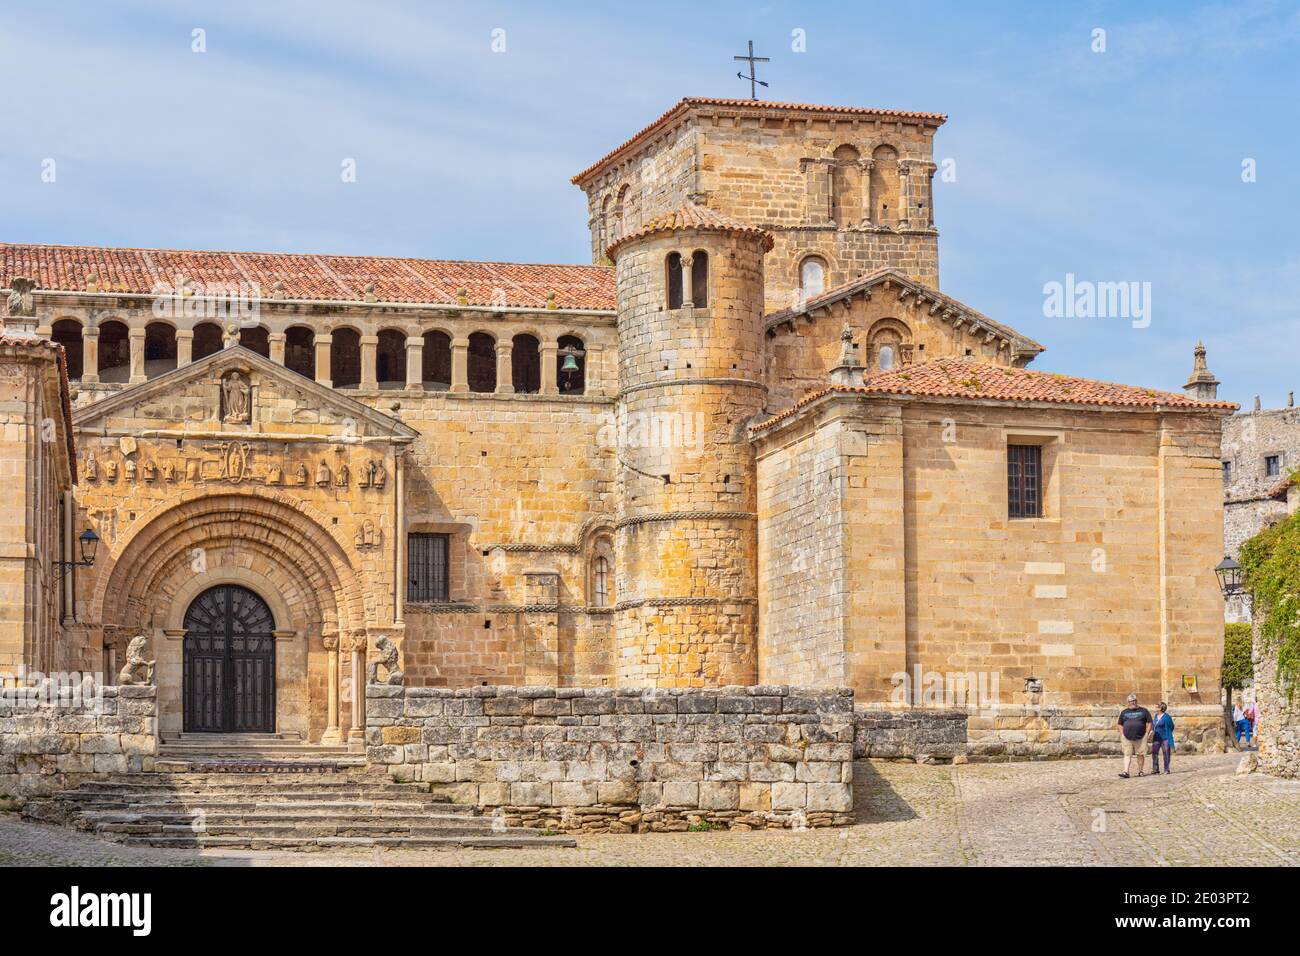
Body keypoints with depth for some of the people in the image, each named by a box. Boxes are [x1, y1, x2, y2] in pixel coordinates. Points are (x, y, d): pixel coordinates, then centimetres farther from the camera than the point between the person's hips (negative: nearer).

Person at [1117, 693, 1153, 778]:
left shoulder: (1143, 711, 8)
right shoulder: (1124, 712, 14)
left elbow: (1149, 722, 9)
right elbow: (1120, 725, 18)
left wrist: (1147, 733, -1)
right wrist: (1122, 735, 6)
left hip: (1140, 738, -1)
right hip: (1127, 738, 1)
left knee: (1140, 754, 2)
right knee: (1127, 754, -7)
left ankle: (1140, 771, 14)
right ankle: (1126, 772, -14)